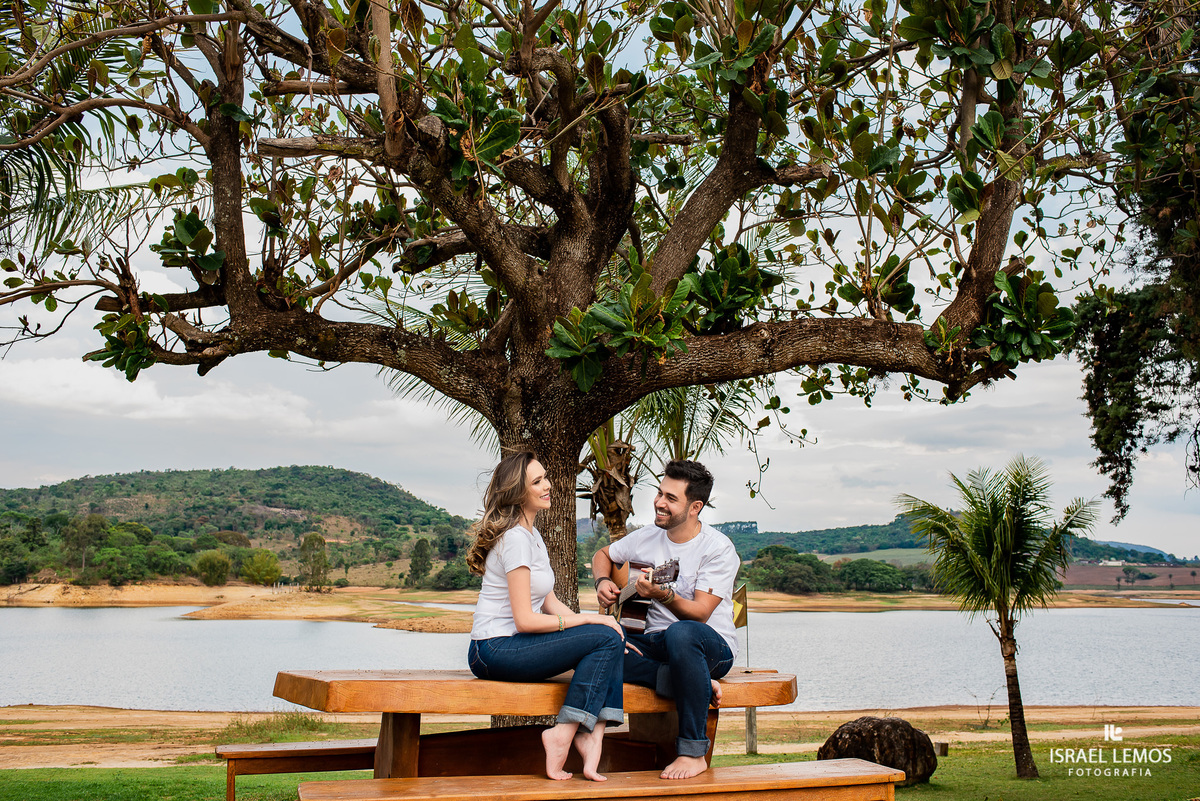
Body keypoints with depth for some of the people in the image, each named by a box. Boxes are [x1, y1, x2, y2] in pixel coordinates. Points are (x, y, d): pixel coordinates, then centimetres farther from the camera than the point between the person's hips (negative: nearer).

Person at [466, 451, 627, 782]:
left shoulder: (531, 534, 16)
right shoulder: (516, 538, -16)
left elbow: (550, 603, 14)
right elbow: (525, 619, -20)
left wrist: (597, 624, 0)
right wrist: (588, 619, -12)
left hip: (515, 643, 9)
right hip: (496, 651, -9)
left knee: (614, 635, -1)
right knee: (607, 638, -17)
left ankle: (591, 734, -12)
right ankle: (564, 733, -16)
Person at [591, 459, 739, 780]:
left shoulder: (718, 548, -10)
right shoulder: (648, 537, 7)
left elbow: (700, 613, -18)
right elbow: (603, 554, 26)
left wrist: (663, 596, -36)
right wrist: (603, 581, 3)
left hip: (713, 646, -5)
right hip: (656, 643, 5)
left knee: (681, 633, -44)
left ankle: (694, 752, -32)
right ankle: (695, 684, -22)